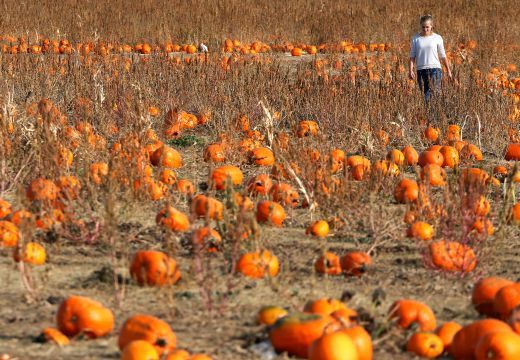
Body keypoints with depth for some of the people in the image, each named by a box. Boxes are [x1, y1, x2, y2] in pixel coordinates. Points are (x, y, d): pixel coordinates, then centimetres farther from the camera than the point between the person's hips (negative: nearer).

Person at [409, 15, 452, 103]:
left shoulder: (437, 38, 5)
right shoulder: (416, 38, 7)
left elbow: (443, 56, 10)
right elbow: (412, 56, 8)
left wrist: (448, 71, 11)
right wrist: (411, 70, -3)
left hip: (434, 68, -2)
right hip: (421, 69, 2)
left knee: (433, 92, -16)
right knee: (424, 94, -2)